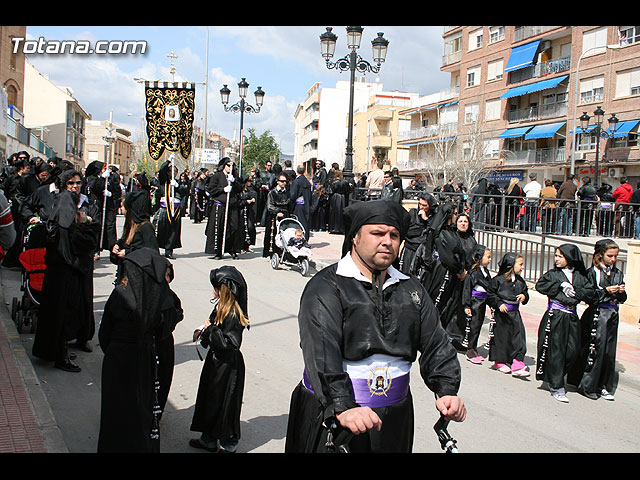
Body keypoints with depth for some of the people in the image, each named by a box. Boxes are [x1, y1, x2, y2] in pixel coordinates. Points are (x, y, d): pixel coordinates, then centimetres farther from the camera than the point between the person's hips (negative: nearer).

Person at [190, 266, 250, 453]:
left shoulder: (233, 314, -25)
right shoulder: (221, 307, 3)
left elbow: (231, 343, -28)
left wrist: (210, 329, -21)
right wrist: (203, 332, -1)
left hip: (228, 366, -9)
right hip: (216, 360, 10)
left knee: (224, 403, 5)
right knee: (209, 399, 19)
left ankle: (227, 444, 23)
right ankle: (209, 439, 35)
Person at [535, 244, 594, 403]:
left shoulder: (579, 276, 11)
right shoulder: (553, 274, 3)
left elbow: (590, 292, 2)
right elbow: (540, 285, -12)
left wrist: (574, 291, -12)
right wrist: (561, 285, -13)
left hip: (572, 318, 4)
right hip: (554, 316, -3)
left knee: (573, 351, 1)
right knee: (555, 352, -4)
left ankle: (554, 377, 24)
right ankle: (556, 388, 5)